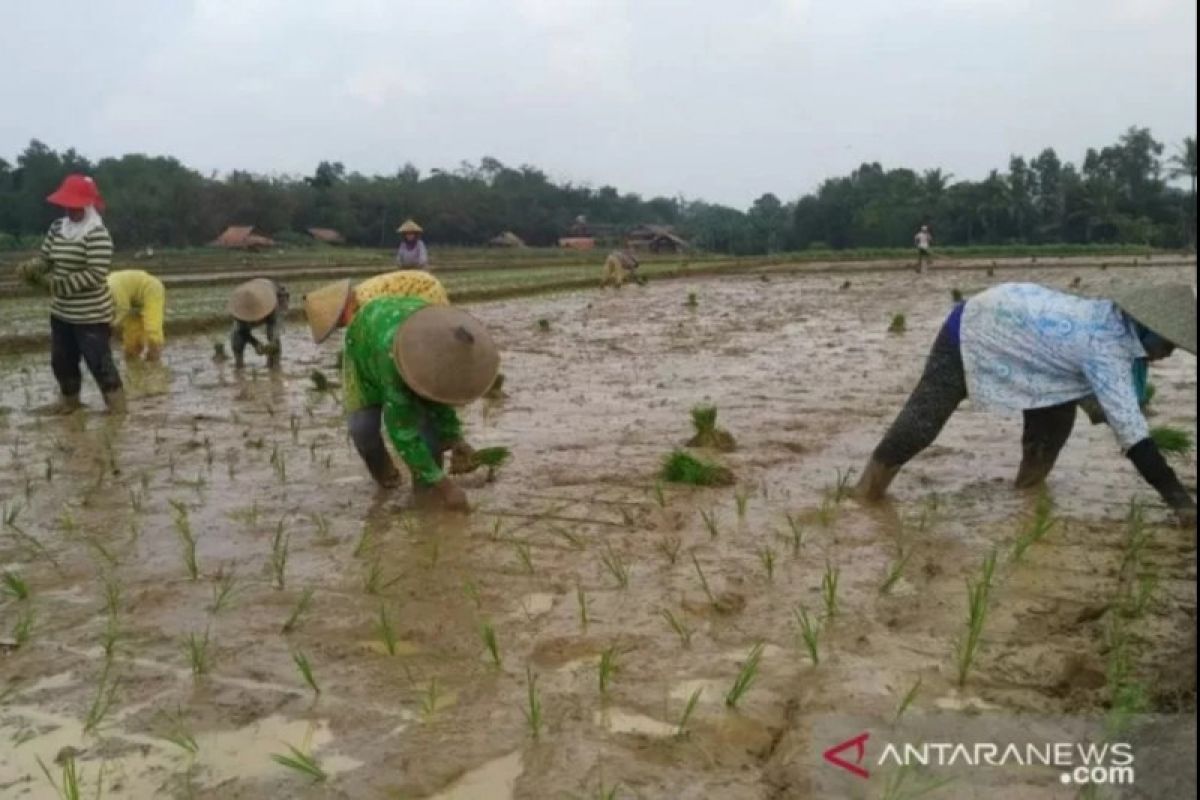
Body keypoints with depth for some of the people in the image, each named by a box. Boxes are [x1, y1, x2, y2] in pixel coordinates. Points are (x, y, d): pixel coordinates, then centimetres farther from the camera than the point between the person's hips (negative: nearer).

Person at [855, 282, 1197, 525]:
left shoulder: (1117, 321, -5)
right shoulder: (1108, 351, -30)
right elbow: (1132, 433, -32)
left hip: (1006, 320, 9)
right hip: (973, 331, -9)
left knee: (1057, 414, 3)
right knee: (922, 420, -3)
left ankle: (1030, 480, 21)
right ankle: (870, 486, 13)